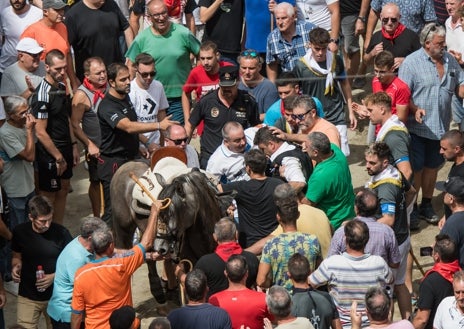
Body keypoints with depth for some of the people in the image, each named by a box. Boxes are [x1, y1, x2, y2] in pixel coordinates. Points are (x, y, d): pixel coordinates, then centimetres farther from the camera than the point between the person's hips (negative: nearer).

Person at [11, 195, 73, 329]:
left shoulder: (61, 233, -13)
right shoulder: (20, 232, -7)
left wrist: (54, 276, -18)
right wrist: (15, 267, -12)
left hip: (55, 296, -1)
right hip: (27, 297, 1)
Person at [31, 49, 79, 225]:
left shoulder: (61, 87, 5)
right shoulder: (43, 94, -22)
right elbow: (40, 132, -23)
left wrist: (74, 146, 12)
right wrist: (58, 157, -18)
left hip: (65, 149, 9)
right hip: (50, 153, -9)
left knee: (63, 191, 18)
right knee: (48, 197, 2)